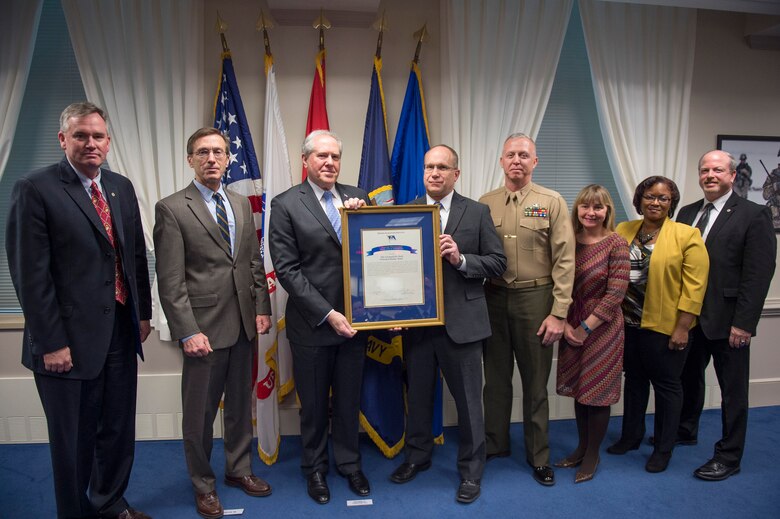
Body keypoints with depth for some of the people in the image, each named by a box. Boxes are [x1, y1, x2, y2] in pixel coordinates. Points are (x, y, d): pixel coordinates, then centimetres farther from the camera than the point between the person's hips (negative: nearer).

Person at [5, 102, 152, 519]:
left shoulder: (121, 187, 9)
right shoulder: (34, 189, -10)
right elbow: (30, 275, -13)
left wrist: (143, 312, 12)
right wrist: (51, 343, -14)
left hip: (121, 333, 6)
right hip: (71, 341, -6)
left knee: (119, 430, 19)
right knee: (73, 441, 11)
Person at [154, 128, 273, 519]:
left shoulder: (241, 205, 10)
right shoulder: (171, 209, -7)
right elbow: (171, 281, -11)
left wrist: (262, 307, 6)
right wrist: (188, 332, -15)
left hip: (243, 324, 5)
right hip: (204, 327, -5)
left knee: (241, 404, 18)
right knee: (199, 413, 8)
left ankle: (239, 469, 37)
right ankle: (203, 485, 29)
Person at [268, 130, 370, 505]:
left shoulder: (357, 197, 4)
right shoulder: (286, 204, -7)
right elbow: (287, 269, -11)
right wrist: (327, 314, -16)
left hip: (353, 318, 3)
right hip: (311, 323, -3)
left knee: (349, 399, 18)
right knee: (314, 403, 14)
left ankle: (349, 463, 38)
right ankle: (315, 468, 36)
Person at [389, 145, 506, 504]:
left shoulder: (477, 212, 0)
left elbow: (497, 262, -3)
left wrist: (461, 259, -16)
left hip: (461, 321, -2)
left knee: (468, 399, 8)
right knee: (417, 393, 17)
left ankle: (471, 471, 27)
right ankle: (417, 456, 39)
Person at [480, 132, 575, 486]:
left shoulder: (552, 203, -2)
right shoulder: (485, 203, 5)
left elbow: (564, 261, -5)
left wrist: (559, 313, -9)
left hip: (535, 299, -2)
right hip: (494, 298, 3)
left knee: (535, 381, 8)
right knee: (496, 376, 14)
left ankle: (539, 455, 25)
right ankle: (495, 443, 32)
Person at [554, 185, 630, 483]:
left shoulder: (616, 244, -10)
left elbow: (615, 294, -13)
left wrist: (585, 328, -14)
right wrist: (565, 324, -7)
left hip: (602, 330, -4)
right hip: (572, 329, 4)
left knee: (598, 393, 6)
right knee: (578, 390, 14)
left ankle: (592, 456, 23)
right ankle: (581, 447, 32)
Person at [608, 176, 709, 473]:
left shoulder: (687, 235, -8)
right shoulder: (623, 231, 4)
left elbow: (694, 286, -11)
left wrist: (683, 327, -14)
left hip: (665, 327, -4)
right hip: (629, 323, 4)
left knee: (666, 384, 9)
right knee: (634, 380, 17)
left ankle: (663, 449, 25)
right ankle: (631, 436, 35)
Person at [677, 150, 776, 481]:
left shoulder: (754, 215, -9)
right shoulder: (687, 213, 8)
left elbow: (759, 274, -13)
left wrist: (743, 323, -17)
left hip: (727, 320, -5)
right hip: (689, 315, 6)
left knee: (733, 389, 8)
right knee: (689, 377, 21)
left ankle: (729, 456, 21)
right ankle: (685, 429, 41)